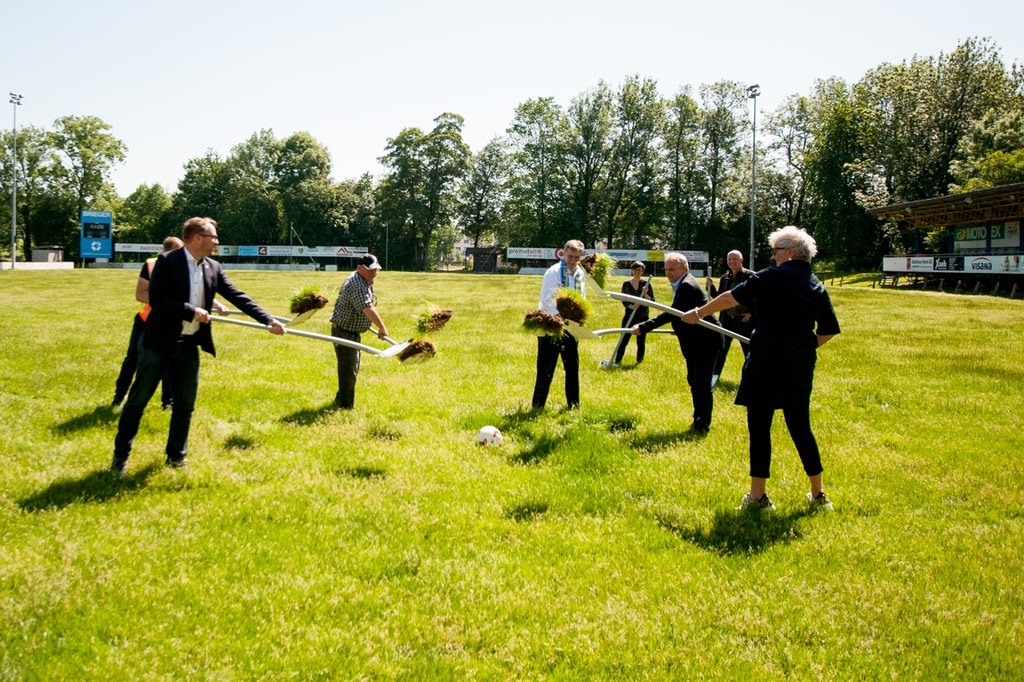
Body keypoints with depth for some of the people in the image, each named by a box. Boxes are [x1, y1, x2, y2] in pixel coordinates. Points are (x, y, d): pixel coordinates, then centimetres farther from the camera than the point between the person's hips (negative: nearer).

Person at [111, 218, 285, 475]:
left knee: (186, 403, 9)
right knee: (138, 400, 3)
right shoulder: (167, 261, -12)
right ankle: (121, 455, 14)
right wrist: (191, 312, -21)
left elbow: (237, 297, 3)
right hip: (159, 342, -6)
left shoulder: (213, 268, 5)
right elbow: (156, 298, -21)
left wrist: (268, 320, -4)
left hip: (189, 346, 6)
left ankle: (176, 455, 22)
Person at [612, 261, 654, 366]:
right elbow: (624, 301, 1)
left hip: (643, 317, 0)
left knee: (641, 341, 5)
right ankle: (617, 361, 3)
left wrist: (645, 294, -19)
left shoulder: (646, 284, 0)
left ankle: (639, 362, 17)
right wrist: (631, 306, -18)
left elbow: (652, 301, -2)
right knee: (624, 340, -4)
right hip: (629, 316, 0)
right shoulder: (626, 284, 2)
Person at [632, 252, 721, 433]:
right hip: (694, 342, 11)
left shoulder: (687, 286, -24)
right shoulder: (682, 284, 9)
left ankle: (702, 425, 3)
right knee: (693, 380, 17)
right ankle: (698, 420, 28)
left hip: (706, 342, -11)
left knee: (702, 383, -6)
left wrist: (643, 327, -31)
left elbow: (671, 314, -30)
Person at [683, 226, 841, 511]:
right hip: (801, 364, 6)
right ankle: (818, 494, 20)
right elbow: (829, 330, 12)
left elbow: (730, 298, -5)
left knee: (759, 426, 2)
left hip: (767, 361, -6)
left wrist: (698, 313, 7)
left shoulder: (773, 277, -7)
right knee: (800, 426, 15)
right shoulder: (816, 286, 9)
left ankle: (757, 495, 6)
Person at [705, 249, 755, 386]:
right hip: (727, 319, 5)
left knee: (749, 350, 6)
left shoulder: (751, 276, -9)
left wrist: (751, 312, -16)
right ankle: (714, 377, 17)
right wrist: (710, 287, -3)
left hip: (744, 320, -5)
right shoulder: (724, 278, 8)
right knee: (721, 348, 8)